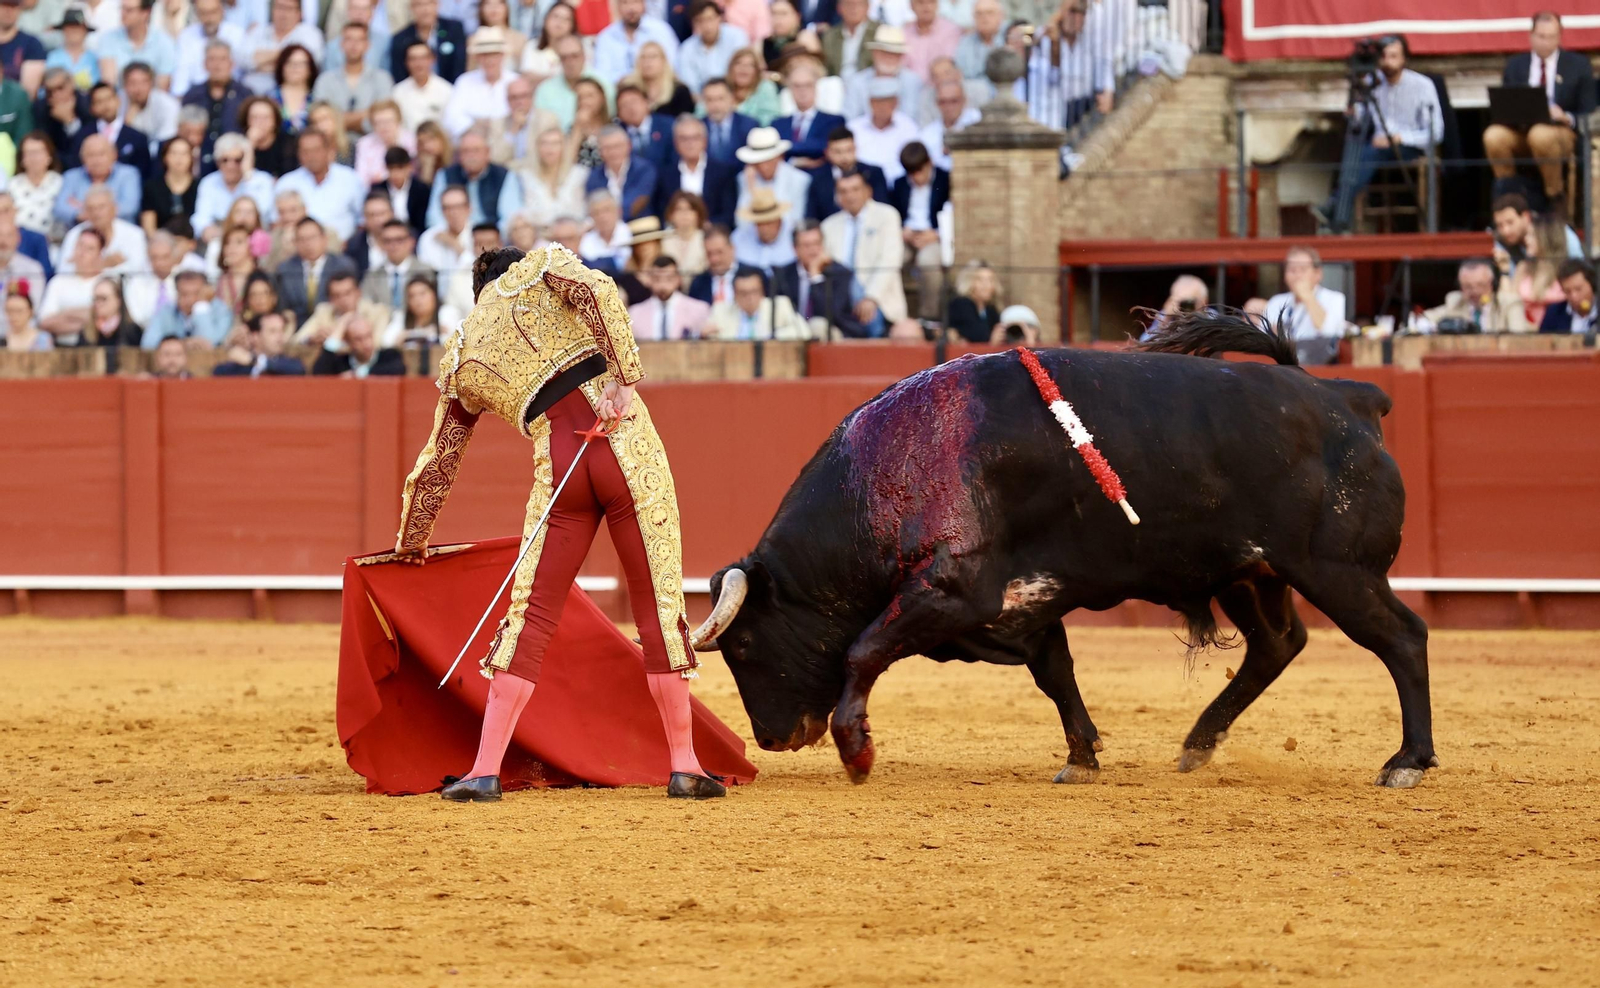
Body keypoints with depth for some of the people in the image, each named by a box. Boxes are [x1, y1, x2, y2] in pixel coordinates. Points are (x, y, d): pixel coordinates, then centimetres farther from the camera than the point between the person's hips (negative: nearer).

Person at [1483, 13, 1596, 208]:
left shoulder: (1578, 65, 8)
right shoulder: (1515, 65, 15)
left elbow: (1587, 113, 5)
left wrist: (1567, 118, -17)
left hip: (1561, 131, -2)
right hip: (1519, 130, 3)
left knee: (1541, 135, -40)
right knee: (1493, 135, -32)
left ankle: (1554, 194, -18)